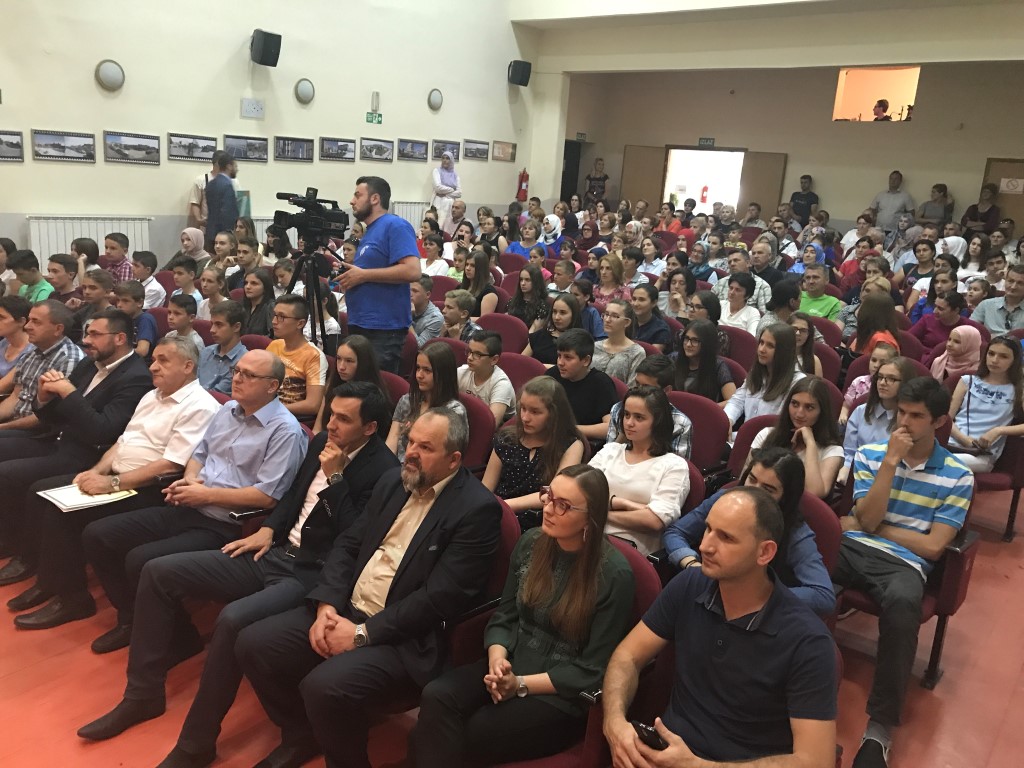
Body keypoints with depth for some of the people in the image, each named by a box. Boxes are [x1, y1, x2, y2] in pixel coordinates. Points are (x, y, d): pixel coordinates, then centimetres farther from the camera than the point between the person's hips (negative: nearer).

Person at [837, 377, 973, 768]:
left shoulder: (958, 476, 4)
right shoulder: (869, 454, 10)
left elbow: (933, 547, -2)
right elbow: (867, 519, -3)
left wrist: (874, 527, 0)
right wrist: (890, 461, -8)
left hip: (904, 563, -2)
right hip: (853, 548, 2)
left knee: (903, 603, -39)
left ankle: (880, 726, -28)